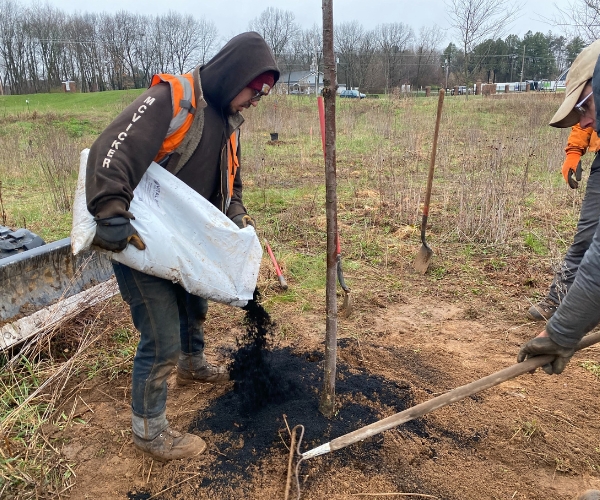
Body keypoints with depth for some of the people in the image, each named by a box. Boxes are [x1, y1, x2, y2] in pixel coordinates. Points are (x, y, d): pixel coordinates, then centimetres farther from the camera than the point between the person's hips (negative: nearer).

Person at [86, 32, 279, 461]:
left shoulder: (229, 122, 8)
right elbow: (110, 153, -30)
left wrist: (237, 214, 3)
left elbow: (229, 182, 18)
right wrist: (112, 218, -37)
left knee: (195, 307, 27)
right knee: (162, 340, -4)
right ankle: (149, 431, 18)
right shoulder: (170, 100, -21)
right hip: (137, 243, -9)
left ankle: (193, 364, 57)